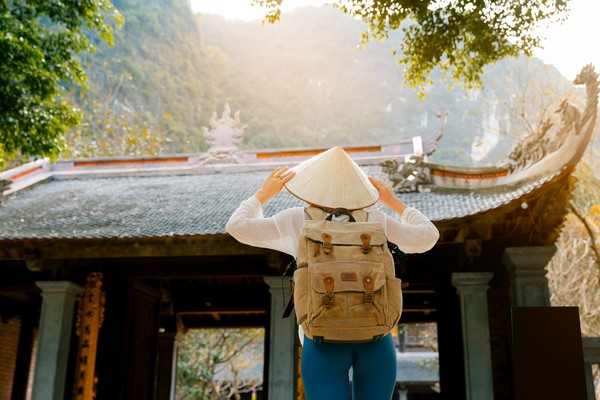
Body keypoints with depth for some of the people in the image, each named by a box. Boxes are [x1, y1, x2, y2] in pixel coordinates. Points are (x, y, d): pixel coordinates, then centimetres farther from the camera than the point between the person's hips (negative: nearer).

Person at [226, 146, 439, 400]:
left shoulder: (300, 220, 4)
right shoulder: (376, 222, 7)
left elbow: (237, 227, 6)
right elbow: (428, 236, 17)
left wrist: (263, 194, 20)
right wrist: (394, 202, 28)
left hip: (323, 343, -1)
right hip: (375, 340, 2)